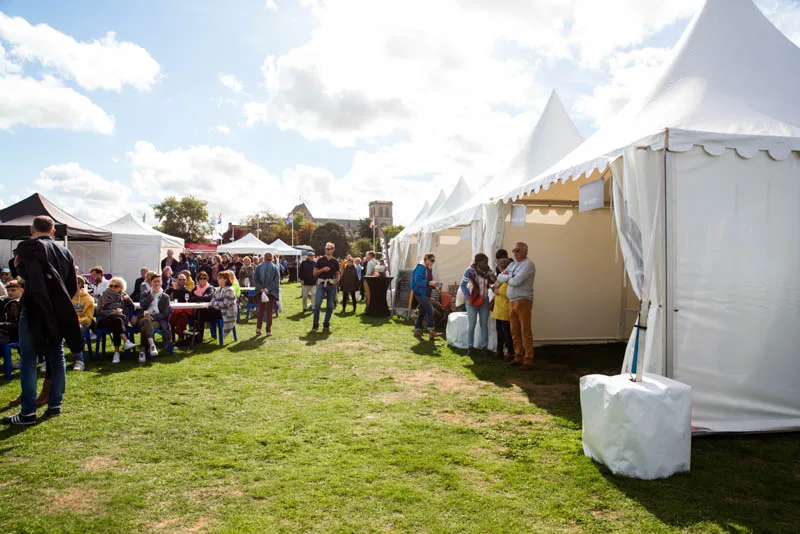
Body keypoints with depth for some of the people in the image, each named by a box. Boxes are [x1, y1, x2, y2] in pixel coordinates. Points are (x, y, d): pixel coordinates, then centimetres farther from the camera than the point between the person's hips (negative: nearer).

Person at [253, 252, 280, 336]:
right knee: (269, 311, 4)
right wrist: (269, 289, -14)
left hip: (261, 291, 1)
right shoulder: (275, 267, -1)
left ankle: (258, 328, 8)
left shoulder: (259, 267, 3)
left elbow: (255, 279, -6)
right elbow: (277, 280, -11)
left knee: (261, 310, 14)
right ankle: (268, 331, 3)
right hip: (272, 292, -1)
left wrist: (261, 288, -11)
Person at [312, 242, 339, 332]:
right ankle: (315, 324, -4)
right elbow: (315, 273, 3)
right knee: (317, 304, -11)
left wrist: (336, 280, -4)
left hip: (331, 284, 2)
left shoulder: (335, 262, 10)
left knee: (330, 305, 4)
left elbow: (337, 274, 16)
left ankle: (326, 324, 16)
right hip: (321, 283, -2)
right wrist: (323, 269, -12)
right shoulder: (320, 260, 5)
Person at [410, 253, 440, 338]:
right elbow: (417, 280, -22)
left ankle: (417, 330, 19)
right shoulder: (421, 267, -14)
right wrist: (429, 283, -28)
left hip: (425, 293, 10)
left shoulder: (428, 268, 15)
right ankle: (431, 330, -7)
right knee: (430, 310, -11)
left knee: (422, 312, 12)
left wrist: (433, 286, 6)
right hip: (420, 293, -10)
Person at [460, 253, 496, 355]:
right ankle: (470, 346, 12)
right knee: (471, 324, 3)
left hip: (484, 300, 3)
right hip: (472, 301, -3)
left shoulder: (488, 270, -2)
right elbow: (463, 285, -5)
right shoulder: (470, 271, -12)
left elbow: (494, 281, -5)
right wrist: (468, 297, -12)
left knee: (484, 324, 8)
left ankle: (484, 346, 15)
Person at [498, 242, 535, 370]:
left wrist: (507, 277, 1)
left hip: (523, 301, -8)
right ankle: (518, 357, 19)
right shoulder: (513, 264, 17)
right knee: (515, 332, 11)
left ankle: (528, 360, -2)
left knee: (525, 332, -5)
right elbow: (500, 278, 12)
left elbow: (516, 281, -19)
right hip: (511, 302, 8)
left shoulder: (528, 264, -9)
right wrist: (510, 276, -7)